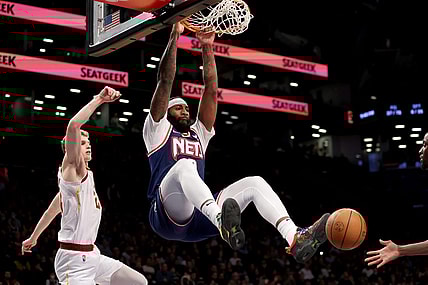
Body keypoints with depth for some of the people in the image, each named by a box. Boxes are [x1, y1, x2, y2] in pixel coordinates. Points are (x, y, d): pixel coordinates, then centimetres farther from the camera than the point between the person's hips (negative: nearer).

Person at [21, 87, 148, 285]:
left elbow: (54, 207, 27)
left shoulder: (86, 175, 16)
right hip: (74, 261, -10)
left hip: (92, 255, 10)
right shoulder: (72, 169, -8)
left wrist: (33, 237, 36)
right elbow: (73, 126, -27)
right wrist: (99, 99, -24)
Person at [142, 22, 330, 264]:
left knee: (255, 183, -13)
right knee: (185, 165, -36)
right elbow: (165, 82, 5)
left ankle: (295, 239, -37)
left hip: (199, 219, 6)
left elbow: (211, 89, 22)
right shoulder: (158, 130, 16)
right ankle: (222, 222, -65)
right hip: (169, 215, -6)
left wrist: (207, 48, 17)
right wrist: (174, 37, 4)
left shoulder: (199, 133, 30)